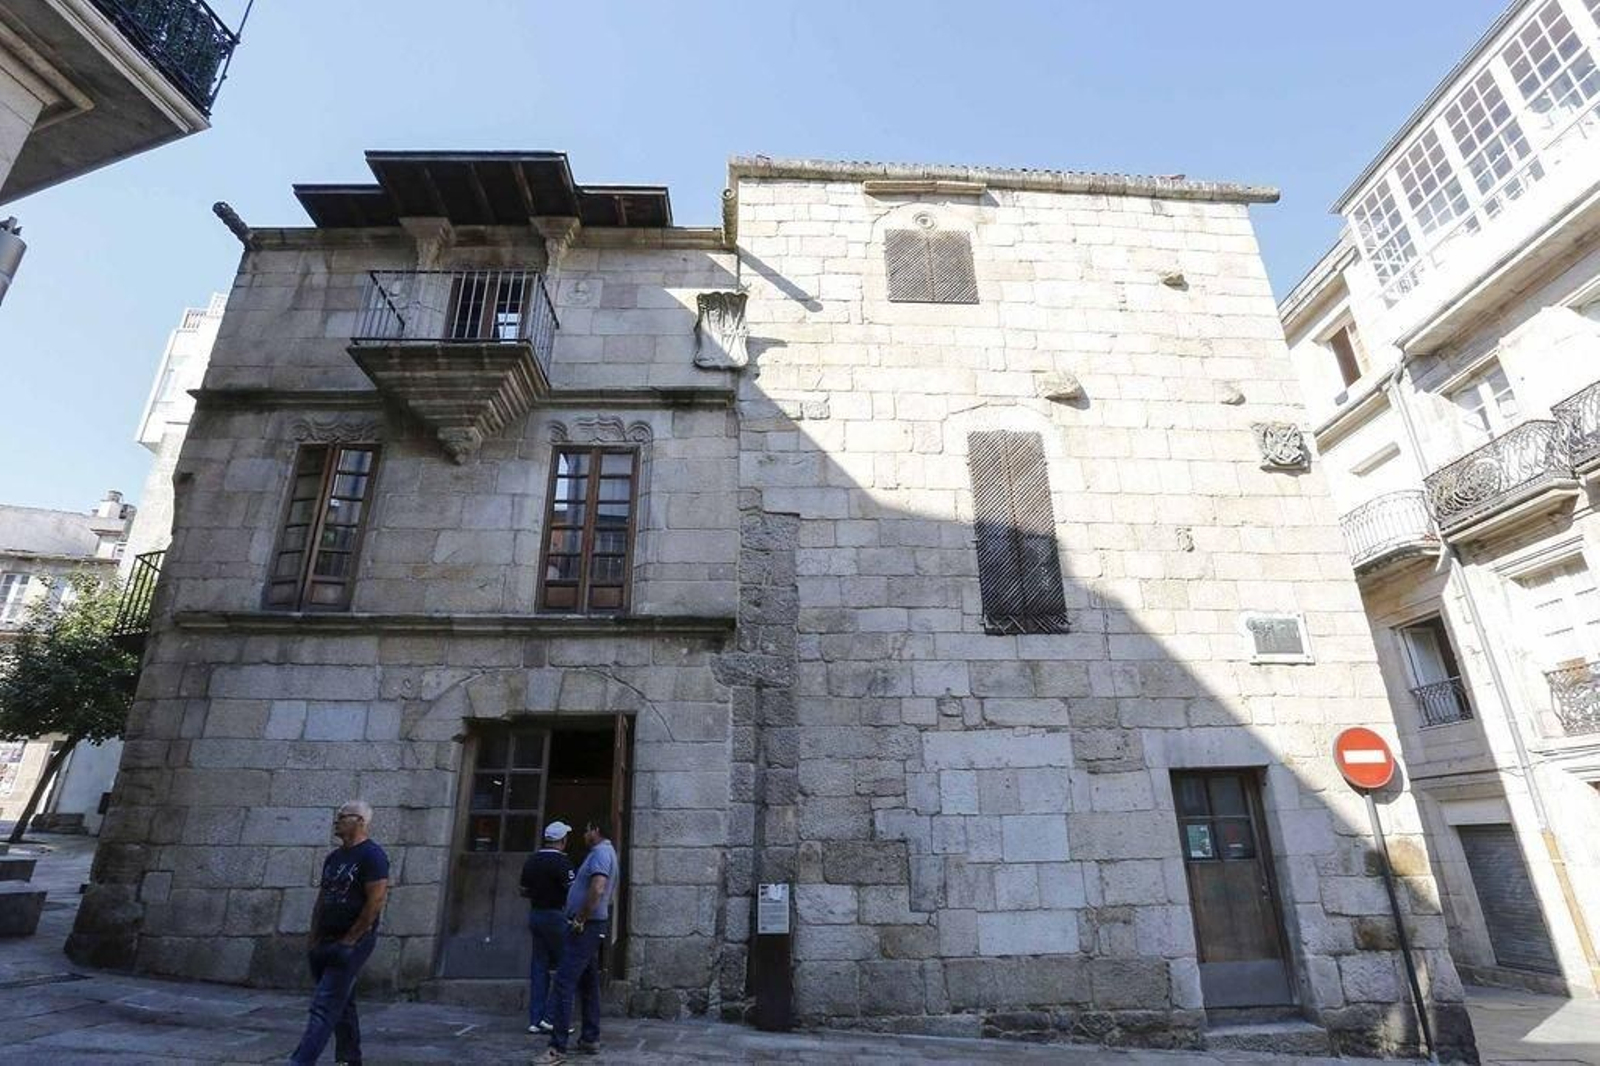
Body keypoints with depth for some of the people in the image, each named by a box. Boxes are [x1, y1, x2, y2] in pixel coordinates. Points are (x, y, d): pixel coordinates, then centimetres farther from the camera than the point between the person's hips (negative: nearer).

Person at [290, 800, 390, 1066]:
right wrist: (313, 936, 9)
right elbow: (322, 898, 17)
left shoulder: (371, 855, -15)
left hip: (350, 944, -9)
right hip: (325, 942, 9)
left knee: (325, 1007, -10)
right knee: (342, 1004, 17)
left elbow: (376, 901, -19)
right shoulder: (334, 857, 12)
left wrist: (349, 939, -16)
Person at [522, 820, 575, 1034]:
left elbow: (524, 891, 14)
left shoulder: (531, 860, 7)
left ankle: (535, 1019, 13)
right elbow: (573, 892, -17)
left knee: (539, 967, 11)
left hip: (535, 914, 7)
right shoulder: (560, 862, -16)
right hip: (556, 916, -7)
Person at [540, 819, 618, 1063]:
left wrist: (581, 919, -19)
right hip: (594, 926, 10)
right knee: (589, 984, 14)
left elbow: (597, 889, -28)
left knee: (564, 983, -10)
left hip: (586, 926, -10)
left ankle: (558, 1047, -9)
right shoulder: (607, 852, 18)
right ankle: (590, 1039, 19)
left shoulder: (601, 852, -14)